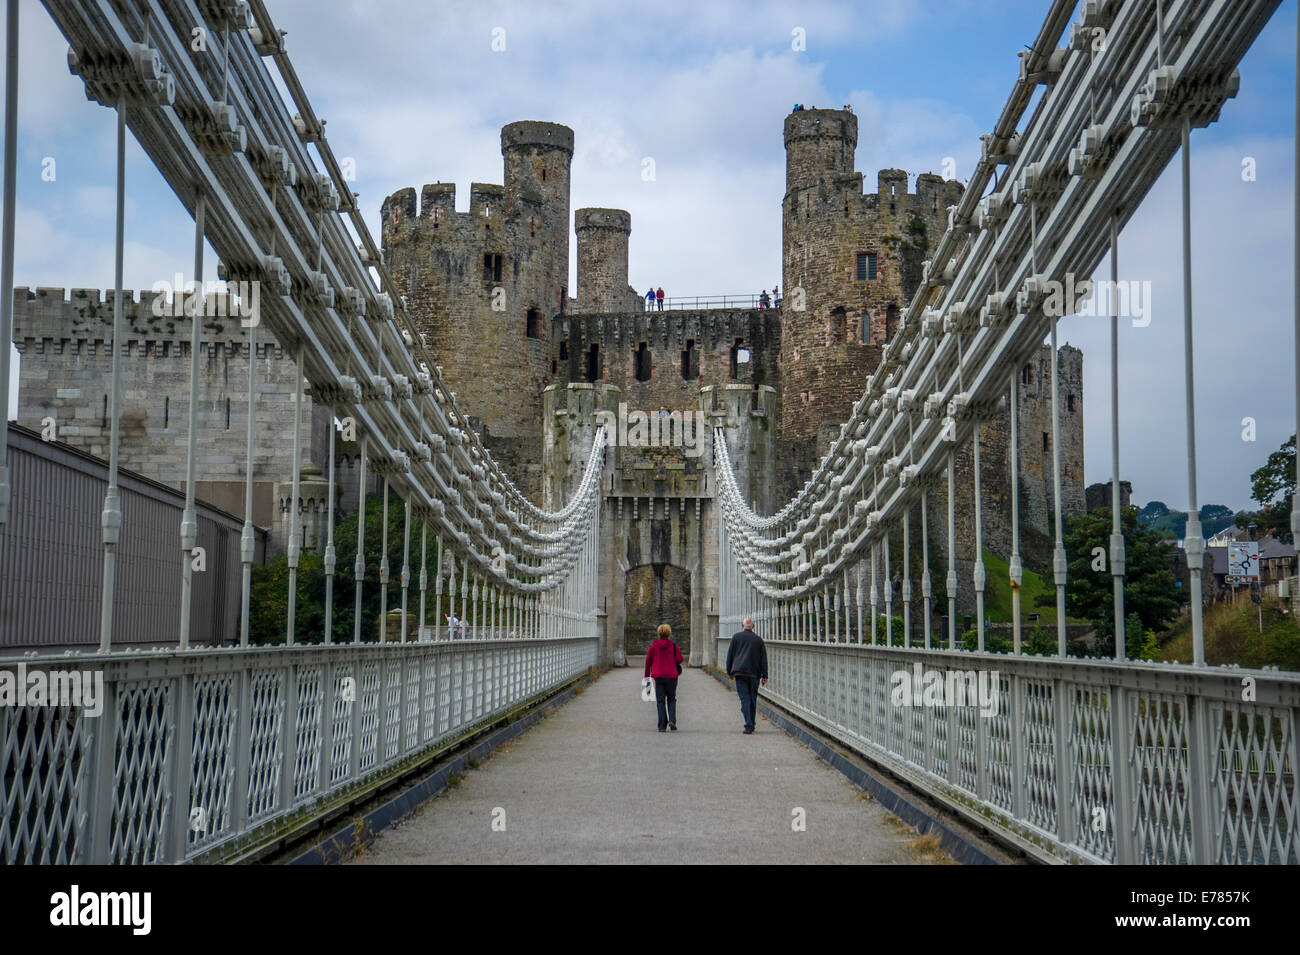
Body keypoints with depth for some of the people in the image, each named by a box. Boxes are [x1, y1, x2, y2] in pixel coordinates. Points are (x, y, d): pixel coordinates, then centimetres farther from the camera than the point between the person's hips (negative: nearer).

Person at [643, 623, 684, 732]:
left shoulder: (654, 645, -1)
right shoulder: (673, 645, -4)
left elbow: (648, 660, 1)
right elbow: (679, 659, -6)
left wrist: (647, 675, 9)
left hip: (658, 676, 0)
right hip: (671, 676, 0)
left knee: (660, 701, 5)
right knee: (671, 699, 13)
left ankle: (662, 726, 0)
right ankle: (672, 720, -8)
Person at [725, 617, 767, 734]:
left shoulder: (736, 637, 3)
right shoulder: (759, 639, 5)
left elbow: (730, 655, 5)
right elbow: (763, 659, 4)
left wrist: (729, 671, 13)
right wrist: (764, 676, 7)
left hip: (740, 672, -1)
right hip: (754, 674, 1)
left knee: (744, 699, -5)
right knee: (753, 699, 12)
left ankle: (749, 726, -16)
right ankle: (751, 725, 18)